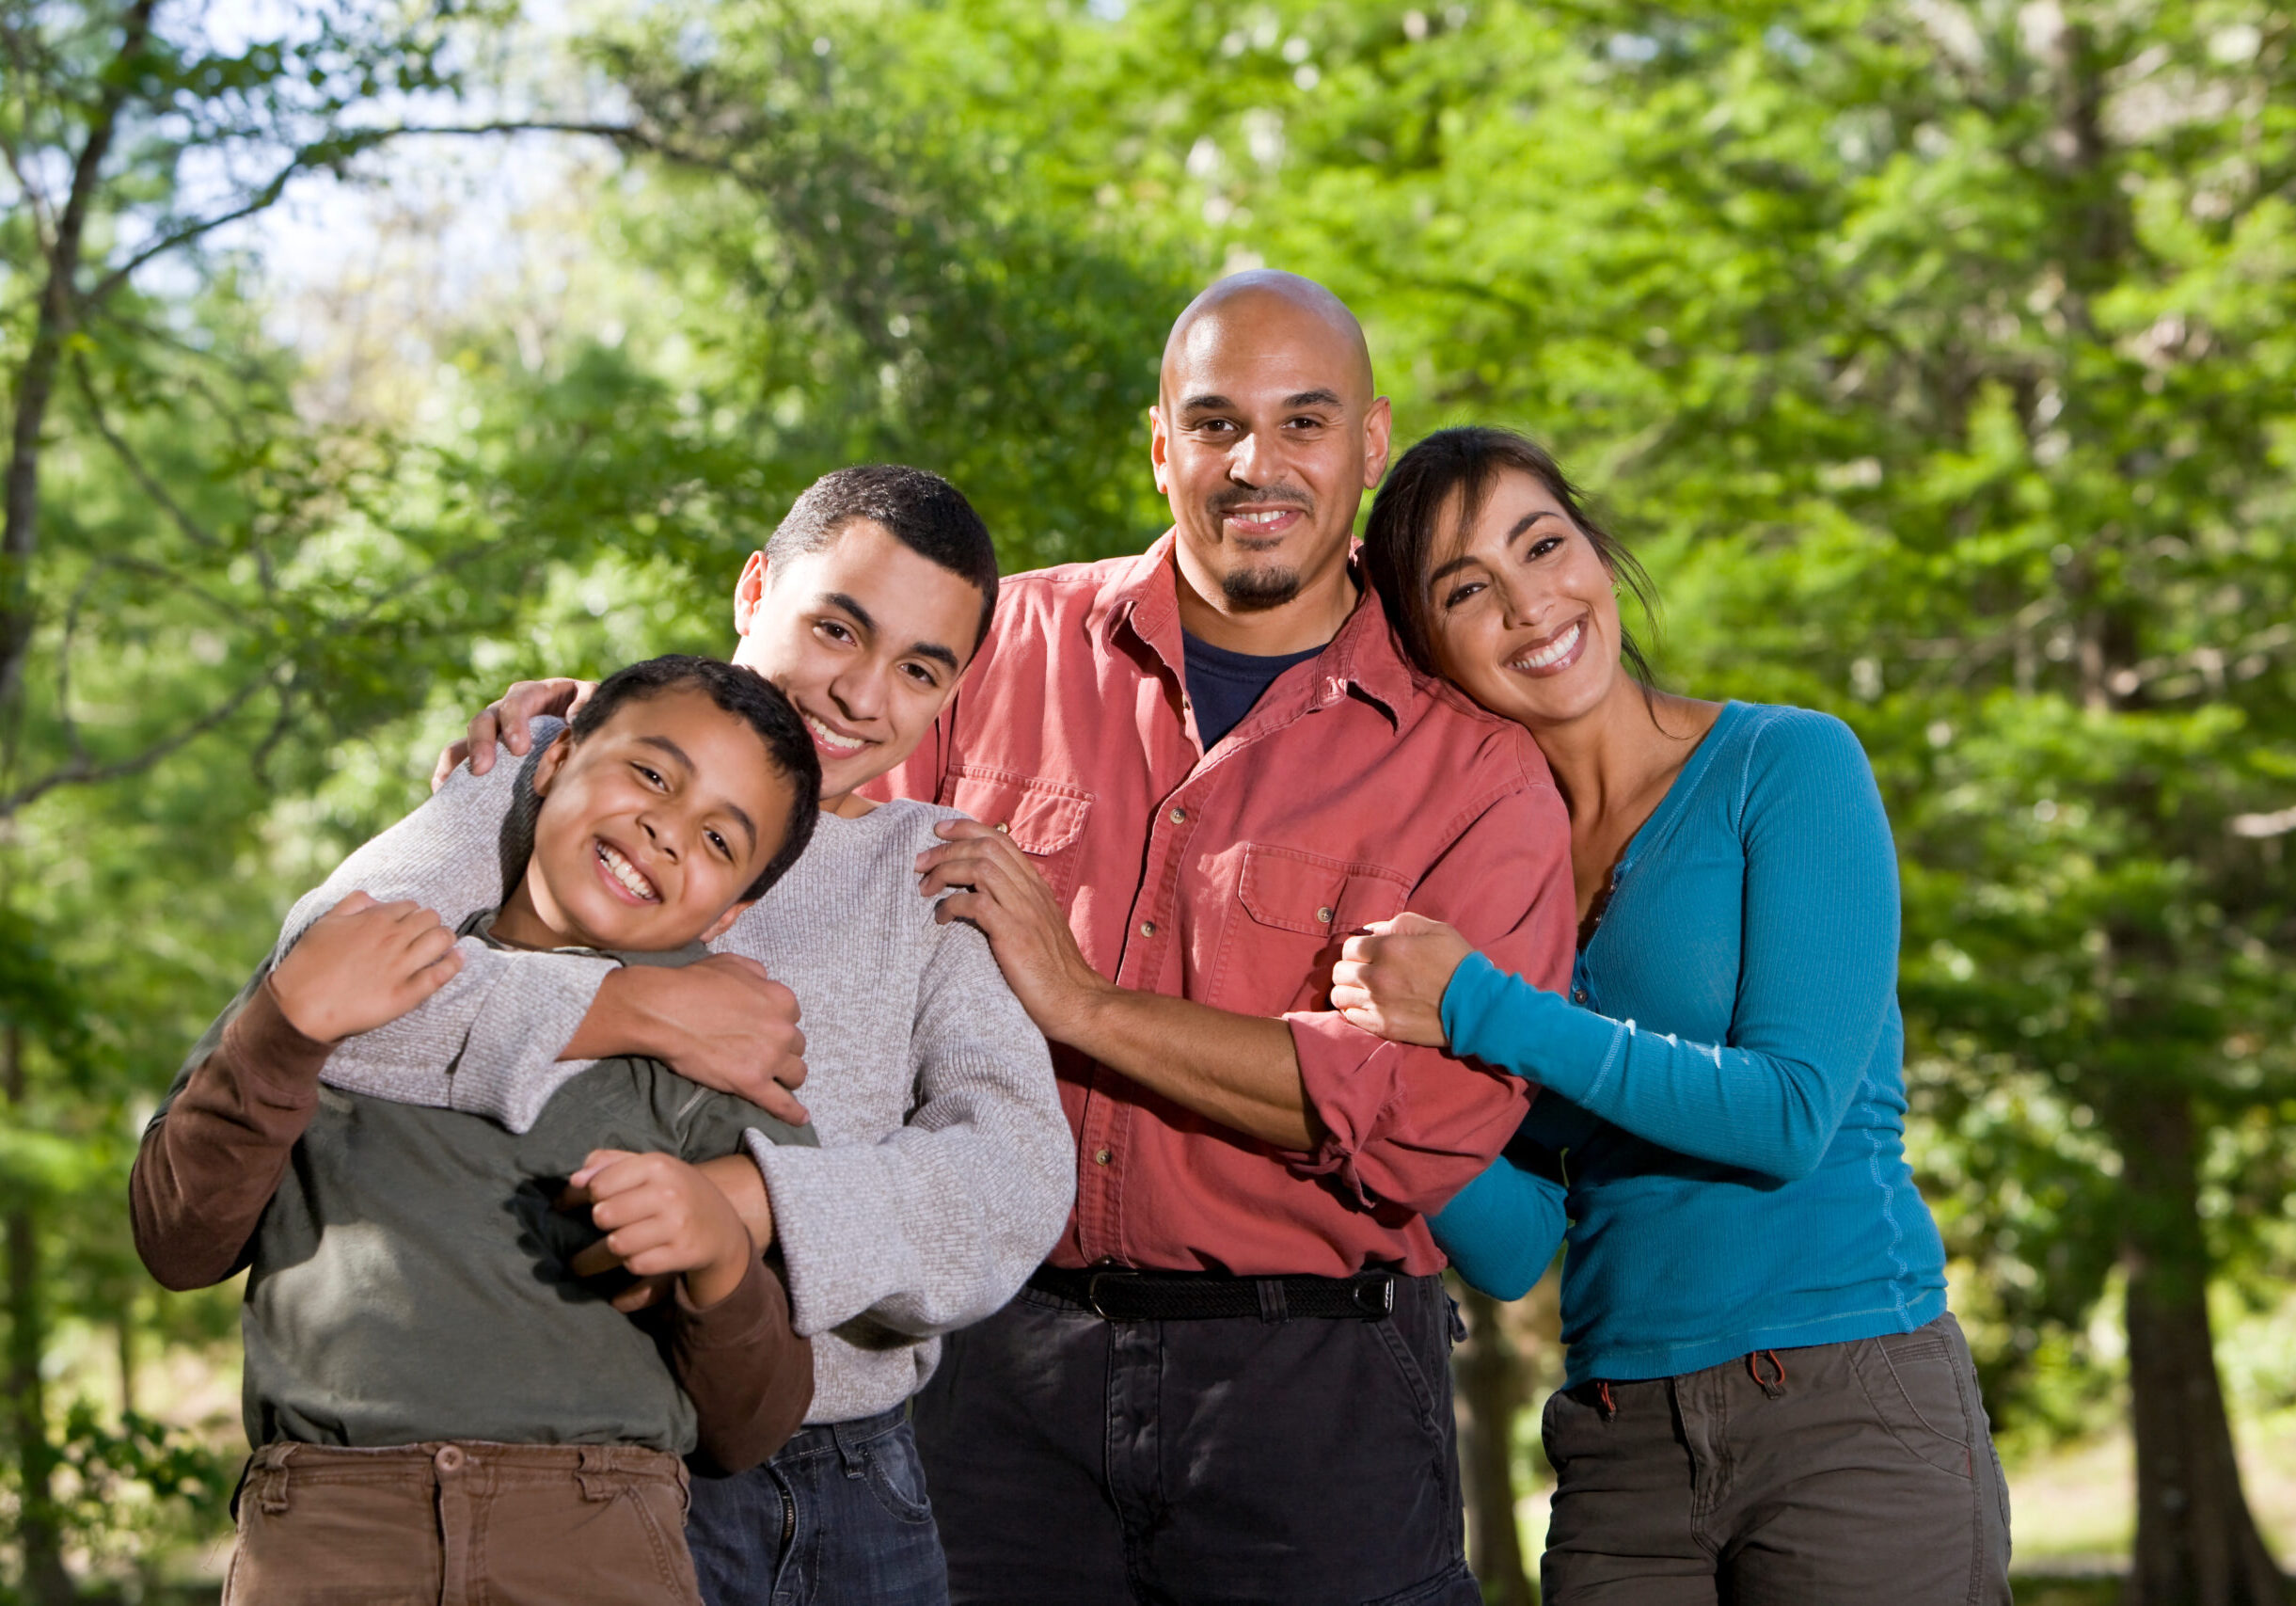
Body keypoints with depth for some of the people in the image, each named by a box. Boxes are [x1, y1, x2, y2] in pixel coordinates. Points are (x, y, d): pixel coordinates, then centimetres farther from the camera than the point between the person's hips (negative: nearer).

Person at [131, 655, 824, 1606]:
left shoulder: (717, 1059, 16)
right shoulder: (334, 972, 21)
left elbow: (749, 1432, 12)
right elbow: (180, 1246, 12)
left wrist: (720, 1257, -7)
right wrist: (288, 1025, 0)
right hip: (319, 1528, 0)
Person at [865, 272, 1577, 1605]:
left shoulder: (1476, 766, -1)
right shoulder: (1009, 645, 6)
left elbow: (1434, 1109, -14)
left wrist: (1083, 1004, -16)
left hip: (1314, 1395, -1)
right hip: (1001, 1360, 2)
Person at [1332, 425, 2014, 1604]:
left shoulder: (1788, 764, -4)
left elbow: (1792, 1113, -14)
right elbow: (1510, 1248, 4)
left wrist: (1482, 1013, -16)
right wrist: (1394, 1065, -12)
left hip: (1852, 1417, -4)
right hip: (1621, 1457, 4)